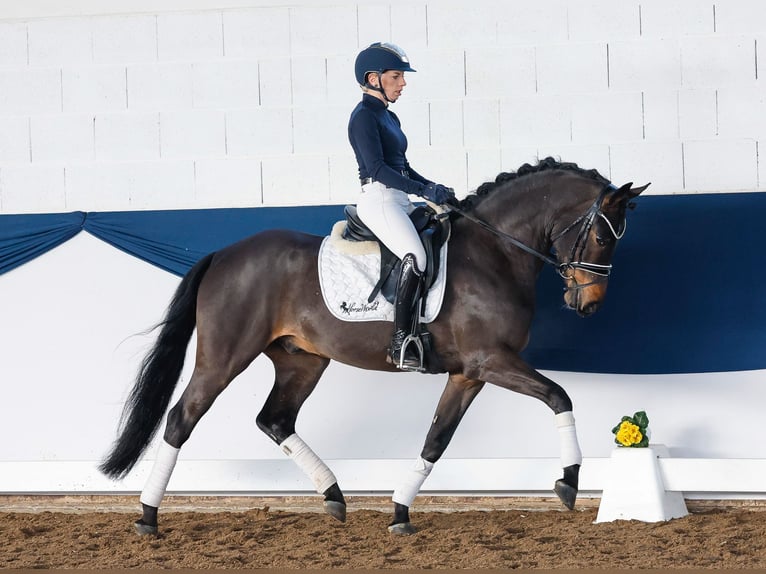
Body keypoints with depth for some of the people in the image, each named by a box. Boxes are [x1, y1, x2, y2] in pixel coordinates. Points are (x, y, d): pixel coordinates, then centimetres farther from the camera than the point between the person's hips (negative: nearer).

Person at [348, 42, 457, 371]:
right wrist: (423, 191, -23)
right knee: (416, 257, -27)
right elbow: (376, 167, -19)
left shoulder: (389, 118, 20)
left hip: (400, 201, 10)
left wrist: (435, 189, 8)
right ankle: (402, 342, -28)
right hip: (378, 199, -10)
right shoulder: (364, 116, -8)